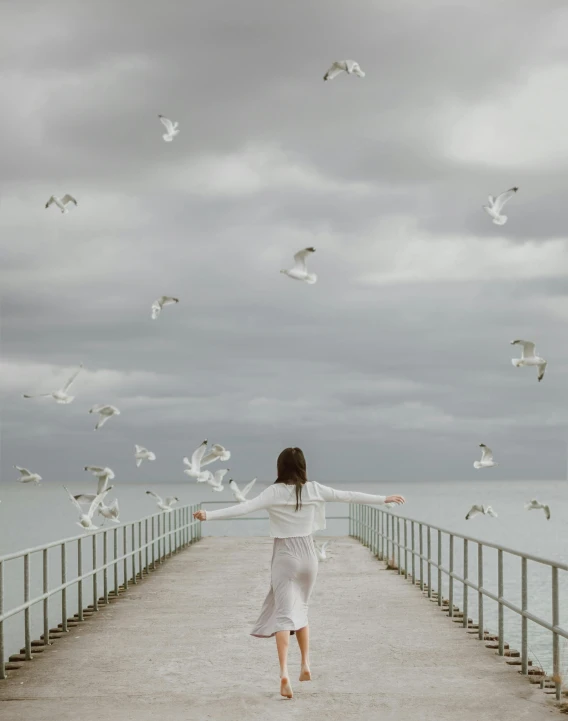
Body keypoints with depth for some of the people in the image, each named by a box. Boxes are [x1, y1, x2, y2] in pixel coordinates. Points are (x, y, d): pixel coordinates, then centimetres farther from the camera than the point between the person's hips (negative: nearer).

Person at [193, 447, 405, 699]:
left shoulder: (274, 492, -10)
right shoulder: (314, 489, -1)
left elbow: (244, 507, -21)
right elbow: (349, 496, 6)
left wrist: (209, 515, -25)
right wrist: (384, 499, 16)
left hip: (285, 557, -3)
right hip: (308, 555, 4)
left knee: (284, 614, -9)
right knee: (300, 609, 24)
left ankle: (284, 673, -25)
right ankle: (305, 666, 27)